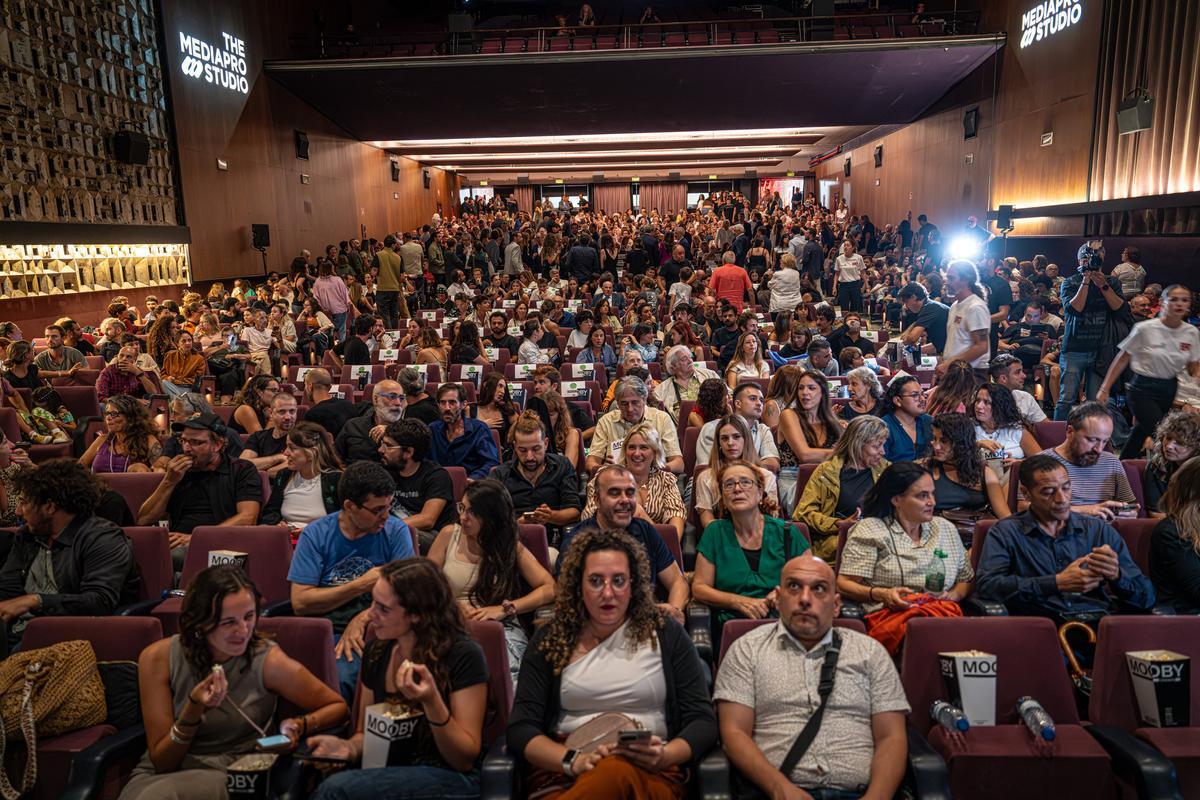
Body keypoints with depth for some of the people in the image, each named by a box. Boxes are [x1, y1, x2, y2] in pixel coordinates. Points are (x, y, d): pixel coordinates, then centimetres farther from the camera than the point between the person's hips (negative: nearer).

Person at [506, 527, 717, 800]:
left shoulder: (667, 635, 8)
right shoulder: (550, 638, 8)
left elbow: (703, 721, 5)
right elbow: (520, 728, 3)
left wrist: (664, 756, -16)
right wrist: (572, 760, -17)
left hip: (649, 773, 0)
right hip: (562, 771, 1)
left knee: (616, 773, -39)